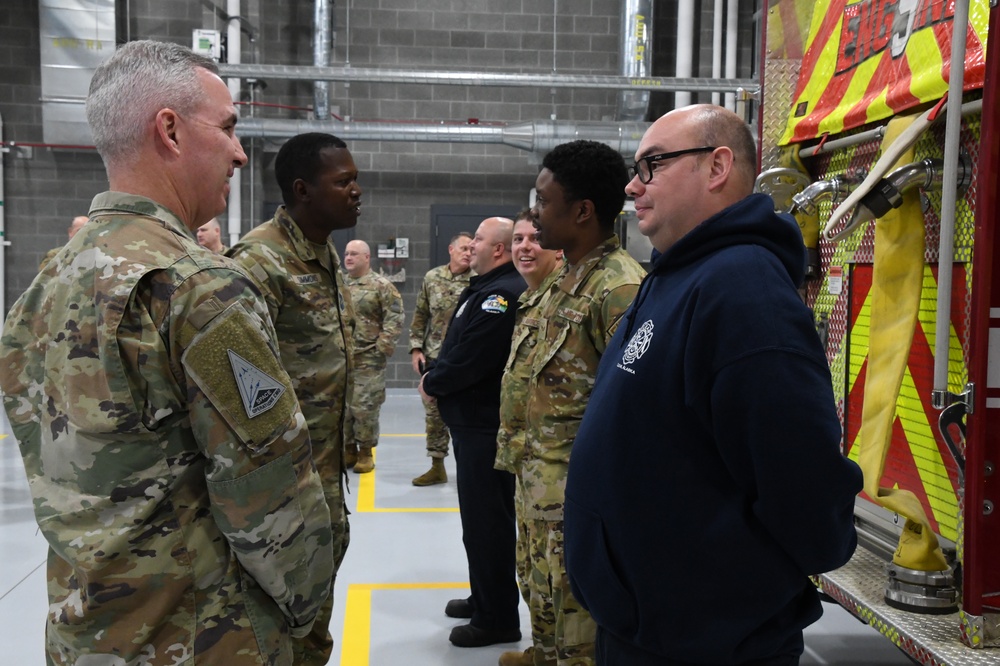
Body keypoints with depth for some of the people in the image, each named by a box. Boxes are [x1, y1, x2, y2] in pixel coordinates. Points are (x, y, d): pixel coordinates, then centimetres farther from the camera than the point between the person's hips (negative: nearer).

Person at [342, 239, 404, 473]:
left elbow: (395, 319, -10)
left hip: (368, 359, -5)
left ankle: (365, 452, 12)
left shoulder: (382, 286, -5)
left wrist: (382, 347, -15)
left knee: (364, 407, -3)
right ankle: (348, 449, 24)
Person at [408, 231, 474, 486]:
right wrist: (416, 348, 3)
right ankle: (437, 467, 23)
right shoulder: (432, 278, 4)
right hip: (434, 358, 4)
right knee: (433, 413, 10)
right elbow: (420, 317, 9)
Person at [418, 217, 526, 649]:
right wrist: (435, 376, 3)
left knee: (487, 520, -1)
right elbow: (458, 346, 19)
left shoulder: (503, 294, -19)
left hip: (485, 422, -11)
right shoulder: (485, 288, 15)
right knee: (479, 514, 20)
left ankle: (498, 619, 11)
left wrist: (433, 382, -9)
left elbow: (471, 358, -25)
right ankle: (483, 598, 34)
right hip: (472, 418, 11)